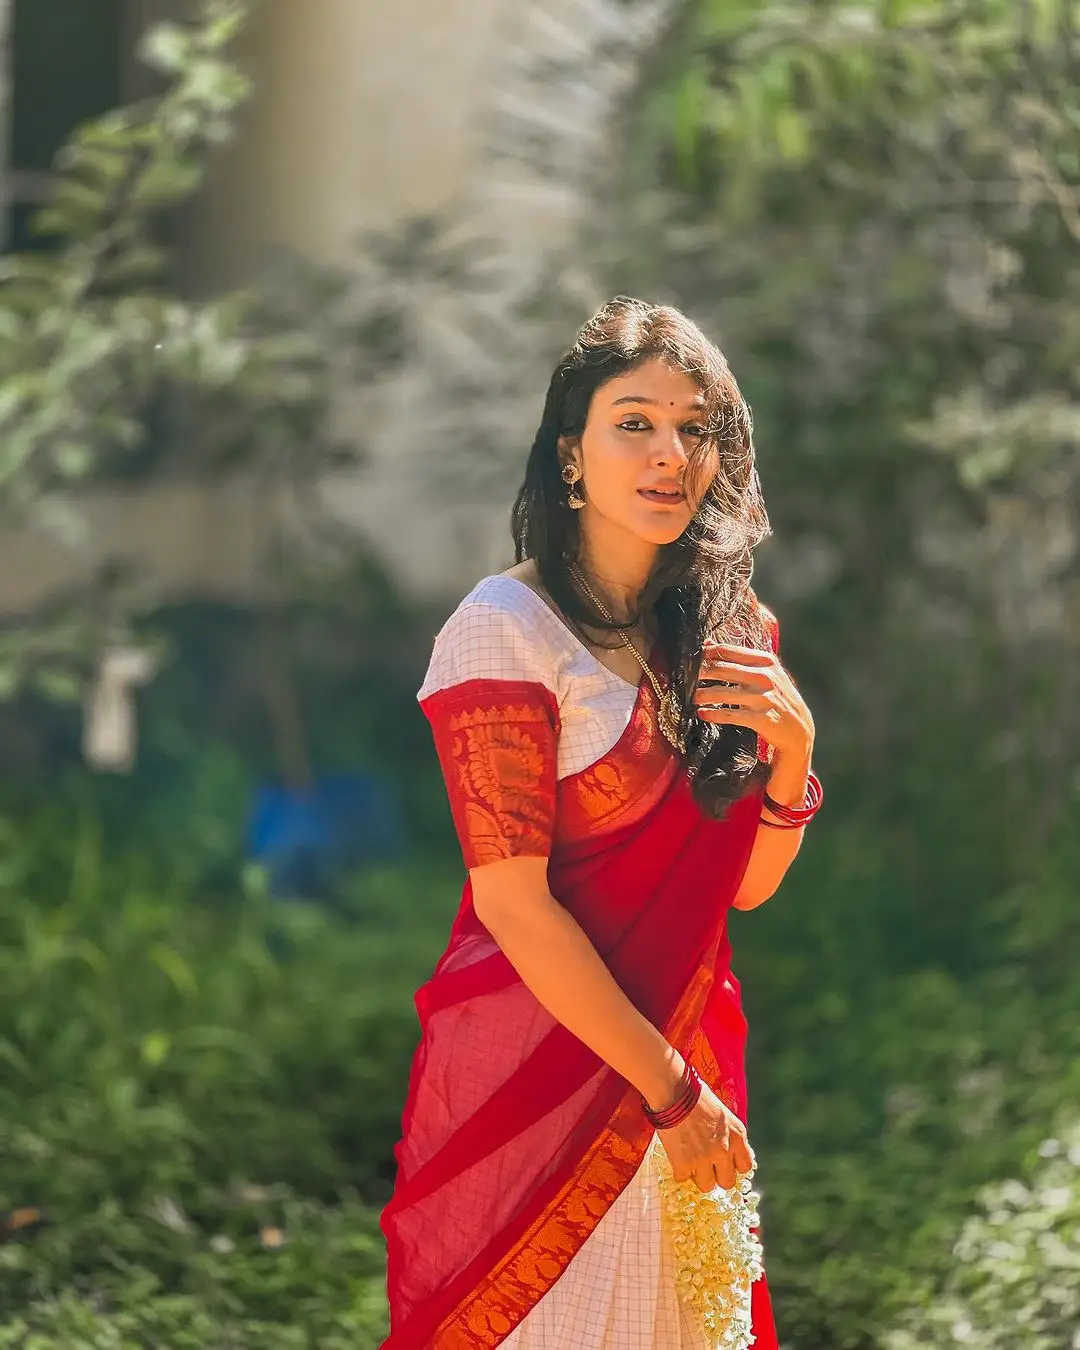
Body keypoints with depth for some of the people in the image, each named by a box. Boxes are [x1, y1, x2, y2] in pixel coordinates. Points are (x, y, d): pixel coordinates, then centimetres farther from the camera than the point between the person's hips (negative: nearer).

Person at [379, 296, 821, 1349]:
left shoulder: (729, 627, 5)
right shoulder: (506, 627, -15)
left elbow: (747, 887, 6)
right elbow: (514, 904, -17)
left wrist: (792, 750, -13)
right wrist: (671, 1089, -15)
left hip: (686, 1054, 6)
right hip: (536, 1057, -6)